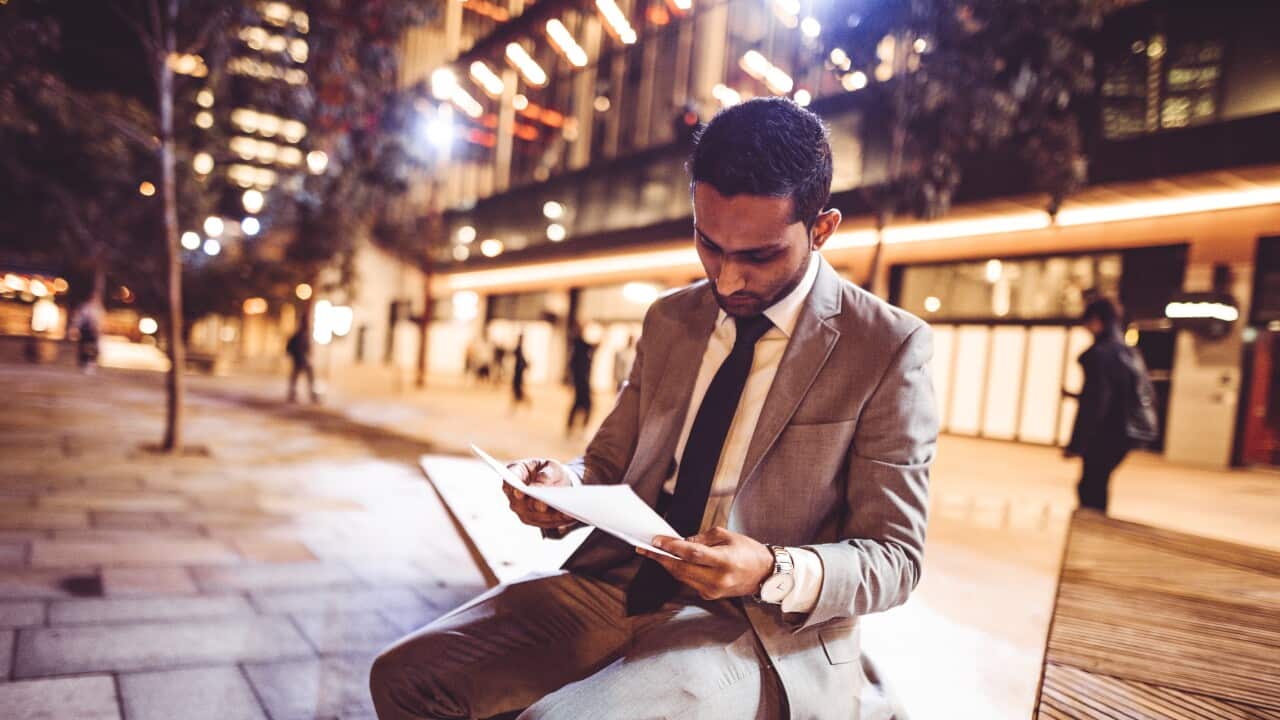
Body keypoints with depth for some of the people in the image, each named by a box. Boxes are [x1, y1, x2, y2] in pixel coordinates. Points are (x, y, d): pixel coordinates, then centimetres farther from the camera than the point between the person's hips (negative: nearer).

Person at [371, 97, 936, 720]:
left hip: (762, 626, -5)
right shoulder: (668, 319, 10)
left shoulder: (889, 348, -7)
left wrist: (773, 573, -25)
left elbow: (894, 557, -6)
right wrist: (562, 487, -8)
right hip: (615, 583, 5)